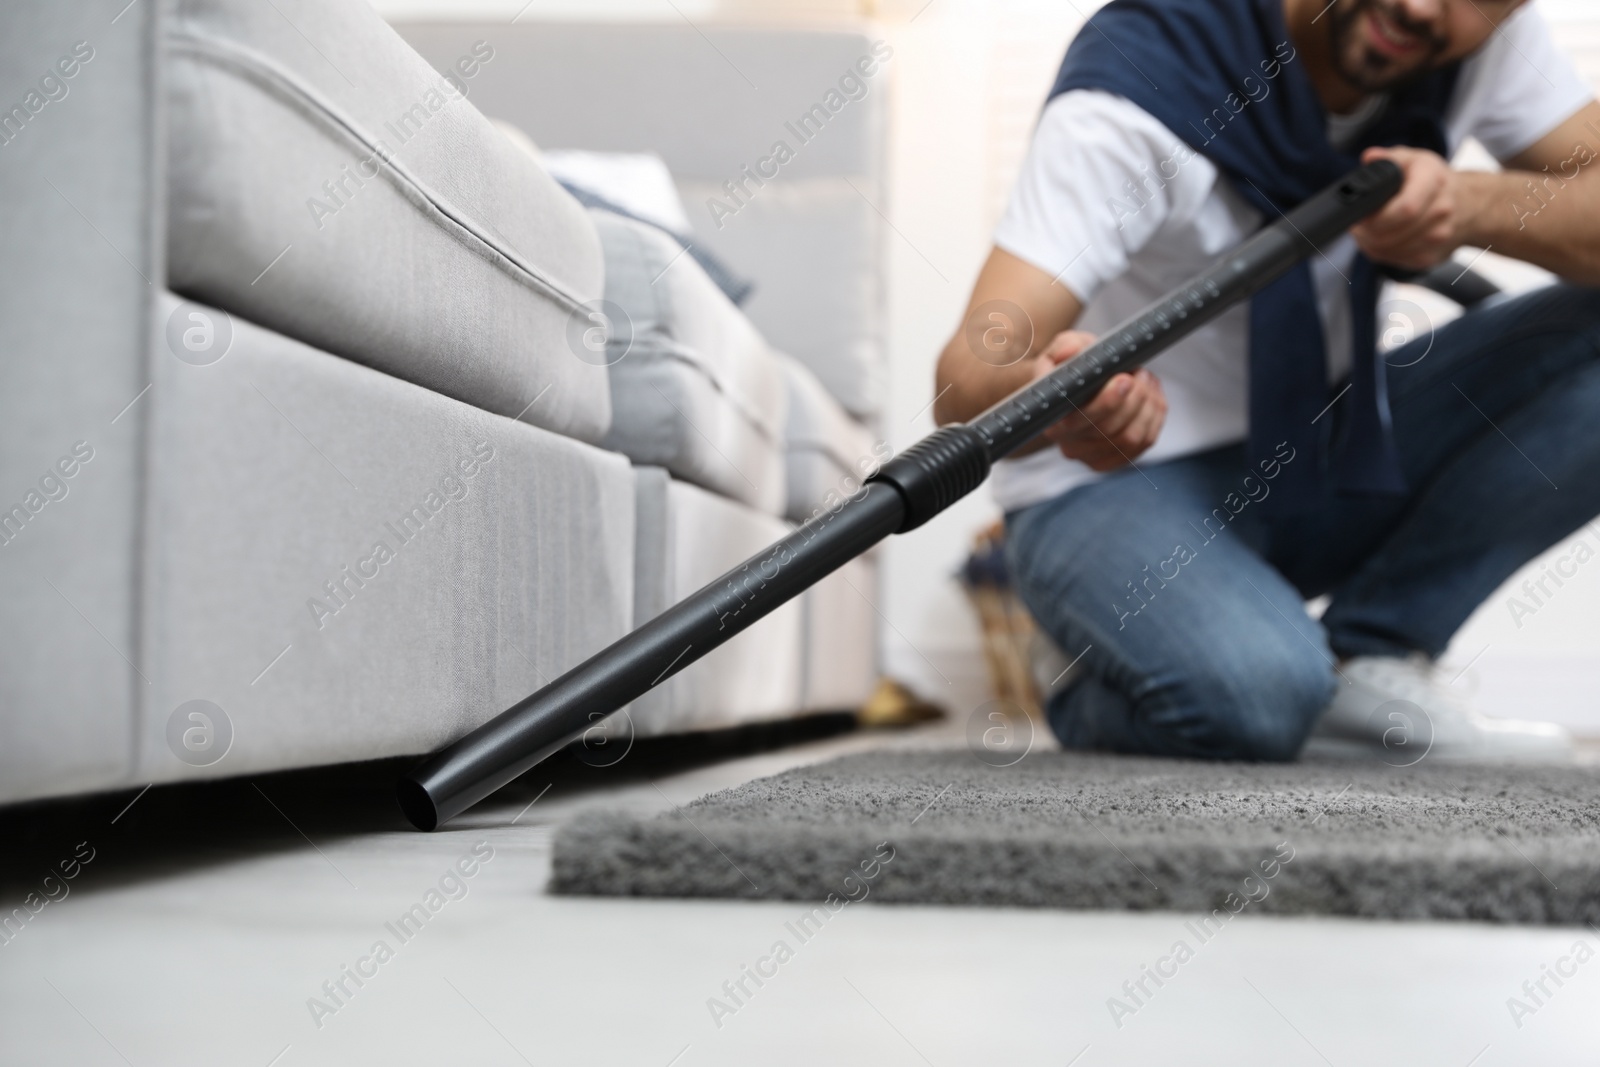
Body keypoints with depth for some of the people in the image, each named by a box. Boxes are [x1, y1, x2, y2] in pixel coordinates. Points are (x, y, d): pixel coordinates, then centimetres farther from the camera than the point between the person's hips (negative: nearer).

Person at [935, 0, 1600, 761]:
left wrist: (1472, 202, -32)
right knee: (1257, 694, -34)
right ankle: (1092, 697, 1)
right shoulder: (1143, 76, -25)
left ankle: (1373, 655, -5)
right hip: (1116, 486, -6)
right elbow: (971, 371, -32)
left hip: (1323, 454, 6)